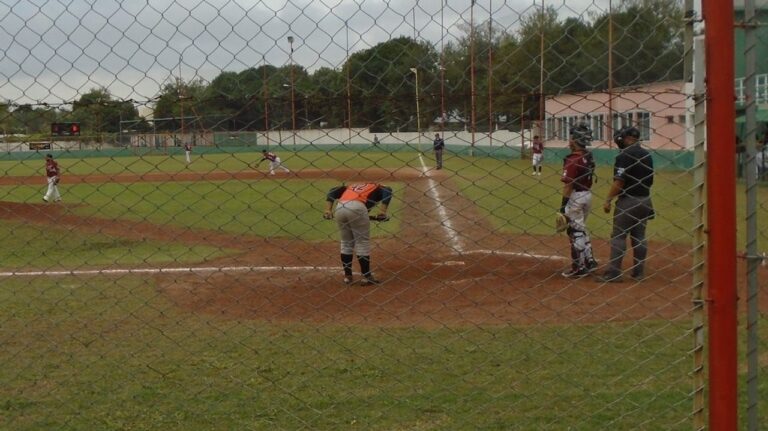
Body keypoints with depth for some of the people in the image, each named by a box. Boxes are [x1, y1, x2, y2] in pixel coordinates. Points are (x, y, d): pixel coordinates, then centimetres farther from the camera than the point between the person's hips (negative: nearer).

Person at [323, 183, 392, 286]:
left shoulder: (351, 187, 37)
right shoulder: (377, 188, 26)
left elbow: (332, 192, 24)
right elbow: (387, 191, 3)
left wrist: (328, 210, 14)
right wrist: (382, 212, -3)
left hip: (340, 208, 4)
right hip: (357, 207, -4)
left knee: (346, 243, 19)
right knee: (363, 242, 8)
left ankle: (347, 276, 21)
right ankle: (366, 277, 9)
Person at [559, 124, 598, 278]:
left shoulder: (572, 160, -20)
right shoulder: (589, 157, 7)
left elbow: (568, 185, -21)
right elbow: (588, 180, 12)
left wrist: (563, 205, -17)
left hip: (575, 196, -9)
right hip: (587, 195, 9)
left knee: (576, 232, 0)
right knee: (581, 229, 22)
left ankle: (579, 269, 6)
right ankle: (589, 261, 26)